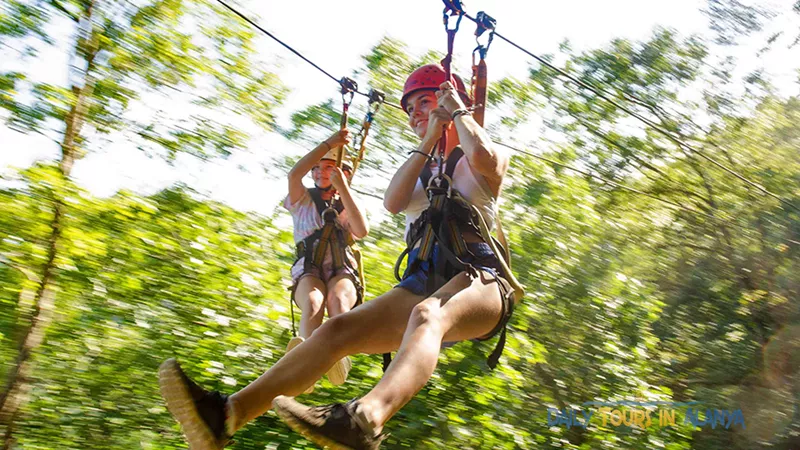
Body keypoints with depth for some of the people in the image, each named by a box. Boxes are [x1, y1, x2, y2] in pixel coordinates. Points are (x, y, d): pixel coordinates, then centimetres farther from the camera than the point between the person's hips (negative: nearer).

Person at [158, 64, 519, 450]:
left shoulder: (490, 159, 13)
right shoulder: (421, 172, 28)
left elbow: (484, 157, -16)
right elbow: (392, 202, 3)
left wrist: (458, 111, 3)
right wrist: (428, 142, 5)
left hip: (478, 281, -5)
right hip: (424, 284, 5)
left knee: (427, 313, -41)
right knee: (338, 329, -17)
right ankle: (227, 414, -30)